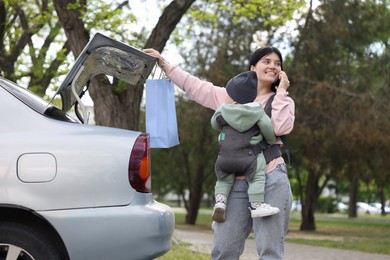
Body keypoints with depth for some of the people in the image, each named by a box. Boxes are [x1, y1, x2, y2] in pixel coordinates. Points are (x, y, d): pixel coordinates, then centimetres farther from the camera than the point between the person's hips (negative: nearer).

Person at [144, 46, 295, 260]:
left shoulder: (283, 102, 12)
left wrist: (281, 91, -2)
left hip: (270, 179, -3)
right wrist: (163, 64, 20)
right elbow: (195, 86, 21)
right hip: (236, 181, 3)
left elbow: (281, 127, -9)